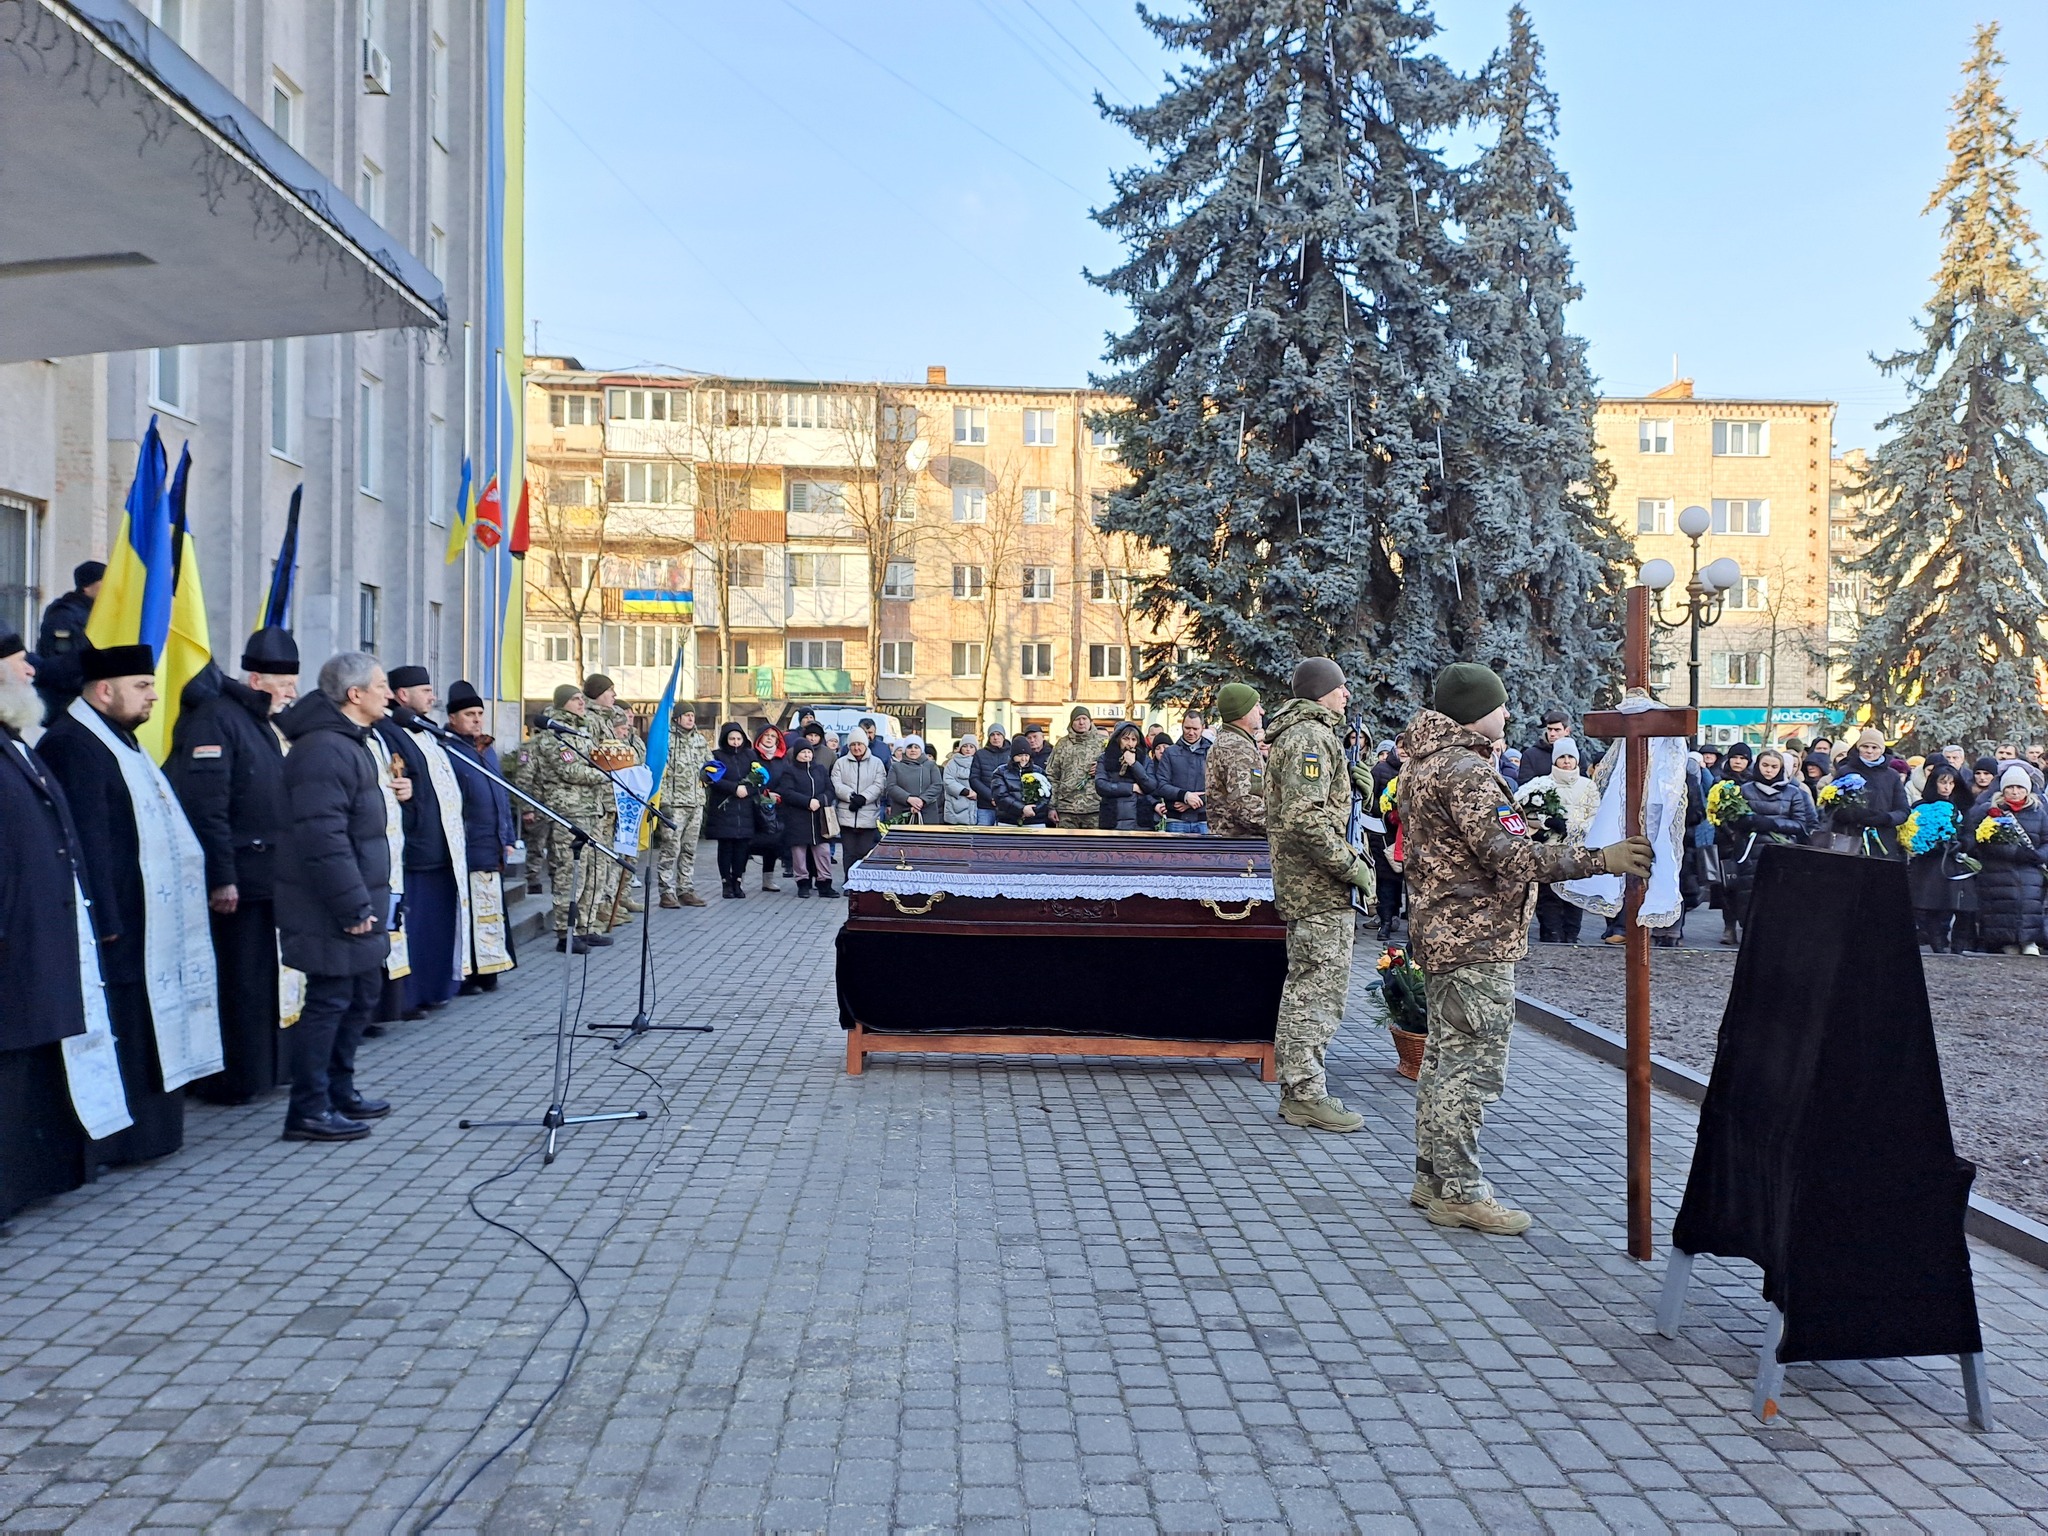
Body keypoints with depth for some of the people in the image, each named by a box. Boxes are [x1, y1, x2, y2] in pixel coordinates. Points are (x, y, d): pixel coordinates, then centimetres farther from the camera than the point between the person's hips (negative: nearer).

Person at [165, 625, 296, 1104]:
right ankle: (226, 1080, 4)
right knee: (233, 982, -4)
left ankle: (265, 1069, 23)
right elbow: (206, 808, -21)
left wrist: (283, 868, 21)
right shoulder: (216, 720, -13)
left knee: (263, 976, 14)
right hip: (235, 881, -10)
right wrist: (220, 879, -23)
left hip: (267, 879, 10)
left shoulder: (262, 724, 18)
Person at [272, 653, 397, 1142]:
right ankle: (309, 1111, 4)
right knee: (329, 1001, -4)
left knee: (361, 996, 18)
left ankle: (340, 1092, 30)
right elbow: (323, 838, -26)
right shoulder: (325, 750, -19)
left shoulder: (350, 744, 16)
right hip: (333, 912, -11)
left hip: (357, 903, 11)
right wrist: (353, 907, -24)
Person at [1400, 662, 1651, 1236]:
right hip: (1478, 939, -11)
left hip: (1442, 933, 11)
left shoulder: (1425, 762, 14)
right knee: (1473, 1064, -5)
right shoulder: (1465, 771, -19)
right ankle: (1458, 1192, 1)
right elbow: (1510, 855, -26)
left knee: (1444, 1057, 16)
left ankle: (1433, 1178, 24)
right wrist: (1601, 858, -26)